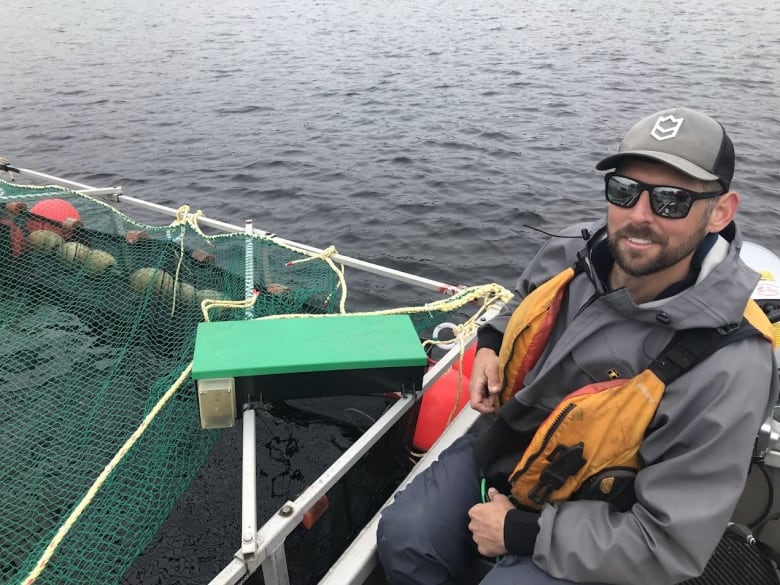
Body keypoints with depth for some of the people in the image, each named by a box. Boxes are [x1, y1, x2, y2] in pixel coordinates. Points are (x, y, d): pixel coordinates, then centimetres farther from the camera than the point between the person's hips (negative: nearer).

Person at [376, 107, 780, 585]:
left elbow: (669, 546, -25)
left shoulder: (726, 367, -31)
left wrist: (521, 532, -21)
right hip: (497, 451, 5)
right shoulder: (573, 251, -14)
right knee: (401, 537, -2)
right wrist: (490, 345, -5)